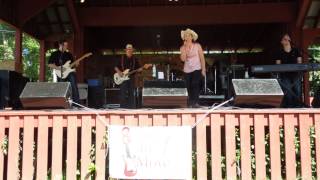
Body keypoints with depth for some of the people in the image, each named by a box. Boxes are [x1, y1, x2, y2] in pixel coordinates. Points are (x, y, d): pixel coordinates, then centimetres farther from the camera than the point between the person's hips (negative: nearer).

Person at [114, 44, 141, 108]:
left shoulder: (135, 59, 11)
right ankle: (123, 108, -1)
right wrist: (119, 72, -10)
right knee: (123, 93, -6)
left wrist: (141, 69, -11)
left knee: (131, 93, 1)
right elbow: (116, 67, 8)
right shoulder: (122, 58, 6)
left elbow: (137, 69, 9)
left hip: (131, 78, 2)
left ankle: (131, 107, 6)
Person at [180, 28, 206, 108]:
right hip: (187, 70, 3)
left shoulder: (197, 46, -1)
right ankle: (190, 103, 15)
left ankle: (196, 102, -19)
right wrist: (185, 47, -14)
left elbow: (202, 58, 1)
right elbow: (183, 59, -12)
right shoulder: (182, 48, 3)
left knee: (195, 84, -19)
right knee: (189, 87, 5)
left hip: (197, 69, -3)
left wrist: (203, 69, -4)